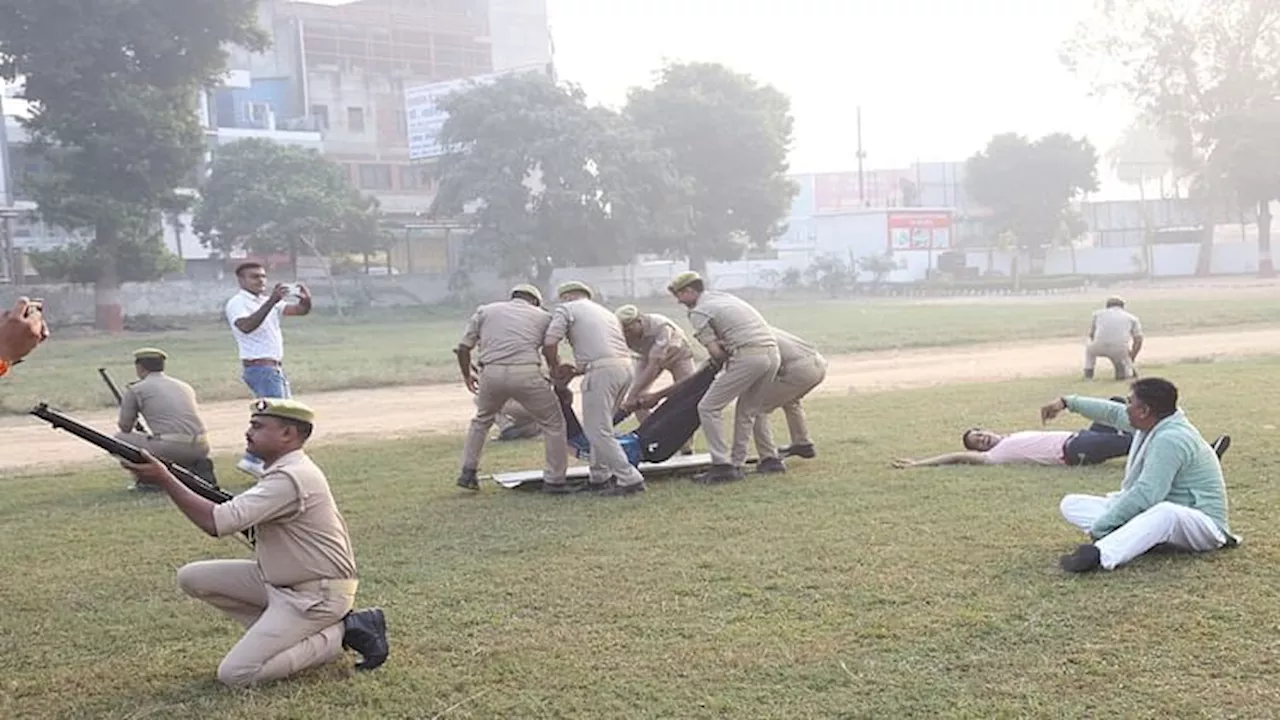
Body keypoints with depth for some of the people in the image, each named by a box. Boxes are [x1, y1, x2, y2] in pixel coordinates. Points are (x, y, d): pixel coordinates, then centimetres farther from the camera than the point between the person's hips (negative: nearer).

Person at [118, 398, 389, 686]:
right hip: (280, 582, 10)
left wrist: (165, 480, -24)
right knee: (192, 577, 5)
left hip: (317, 594, -10)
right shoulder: (287, 469, 9)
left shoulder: (290, 478, -24)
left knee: (234, 674, -14)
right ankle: (282, 632, 7)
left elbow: (218, 522, -29)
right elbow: (237, 515, 11)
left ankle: (337, 635, -3)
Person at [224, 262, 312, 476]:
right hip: (259, 368, -9)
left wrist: (306, 301, -16)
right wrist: (271, 301, -38)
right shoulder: (237, 303, -9)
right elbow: (246, 326, -30)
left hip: (276, 368, 9)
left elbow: (299, 310, 8)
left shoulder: (269, 301, 17)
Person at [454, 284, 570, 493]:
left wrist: (467, 375, 29)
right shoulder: (543, 316, 20)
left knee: (482, 420, 28)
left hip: (491, 373, 3)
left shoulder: (485, 310, 22)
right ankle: (554, 480, 12)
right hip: (527, 373, -2)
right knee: (553, 423, 14)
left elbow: (463, 347, 16)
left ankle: (467, 473, 27)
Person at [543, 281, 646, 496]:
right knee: (600, 427, 20)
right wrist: (575, 371, 28)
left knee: (597, 430, -4)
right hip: (626, 367, 8)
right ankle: (599, 477, 23)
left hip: (602, 370, -8)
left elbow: (549, 343, -3)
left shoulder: (566, 308, 10)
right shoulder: (606, 312, 32)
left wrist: (556, 369, 15)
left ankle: (629, 480, -7)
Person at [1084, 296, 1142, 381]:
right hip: (1120, 349, 0)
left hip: (1099, 347, 0)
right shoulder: (1131, 317, 22)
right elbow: (1138, 340, 19)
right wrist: (1131, 358, 28)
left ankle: (1088, 375, 21)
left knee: (1089, 348, 36)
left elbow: (1091, 334, 28)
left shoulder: (1098, 313, 23)